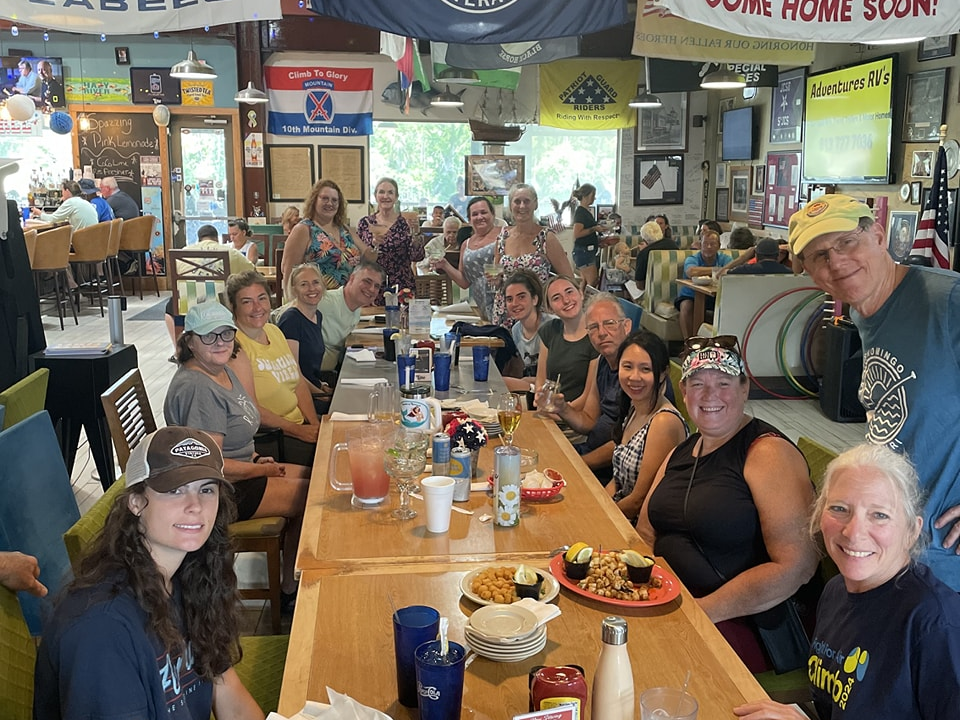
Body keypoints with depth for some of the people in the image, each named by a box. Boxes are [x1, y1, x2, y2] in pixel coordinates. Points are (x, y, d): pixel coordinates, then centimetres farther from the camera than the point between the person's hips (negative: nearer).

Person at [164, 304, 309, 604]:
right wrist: (263, 470, -15)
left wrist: (254, 458, 4)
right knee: (310, 496, -8)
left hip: (237, 473, 10)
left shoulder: (224, 371, 6)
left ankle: (290, 583, 17)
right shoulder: (197, 388, -26)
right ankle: (289, 588, 12)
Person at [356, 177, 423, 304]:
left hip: (401, 287, -1)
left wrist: (415, 231, -22)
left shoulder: (405, 223, -1)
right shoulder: (365, 223, 5)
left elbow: (416, 256, -10)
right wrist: (373, 244, -13)